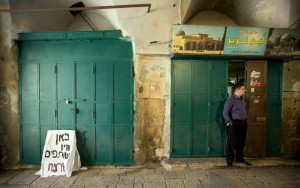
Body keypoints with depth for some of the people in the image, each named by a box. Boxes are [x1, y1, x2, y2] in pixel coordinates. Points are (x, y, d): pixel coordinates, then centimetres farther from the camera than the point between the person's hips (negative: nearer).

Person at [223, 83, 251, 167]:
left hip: (243, 123, 8)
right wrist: (229, 123, -17)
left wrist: (245, 120, 14)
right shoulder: (230, 100, -12)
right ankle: (229, 161, 11)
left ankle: (240, 158, 34)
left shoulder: (242, 99, 12)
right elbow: (225, 113, -14)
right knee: (231, 143, 0)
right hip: (234, 124, -8)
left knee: (241, 143, 17)